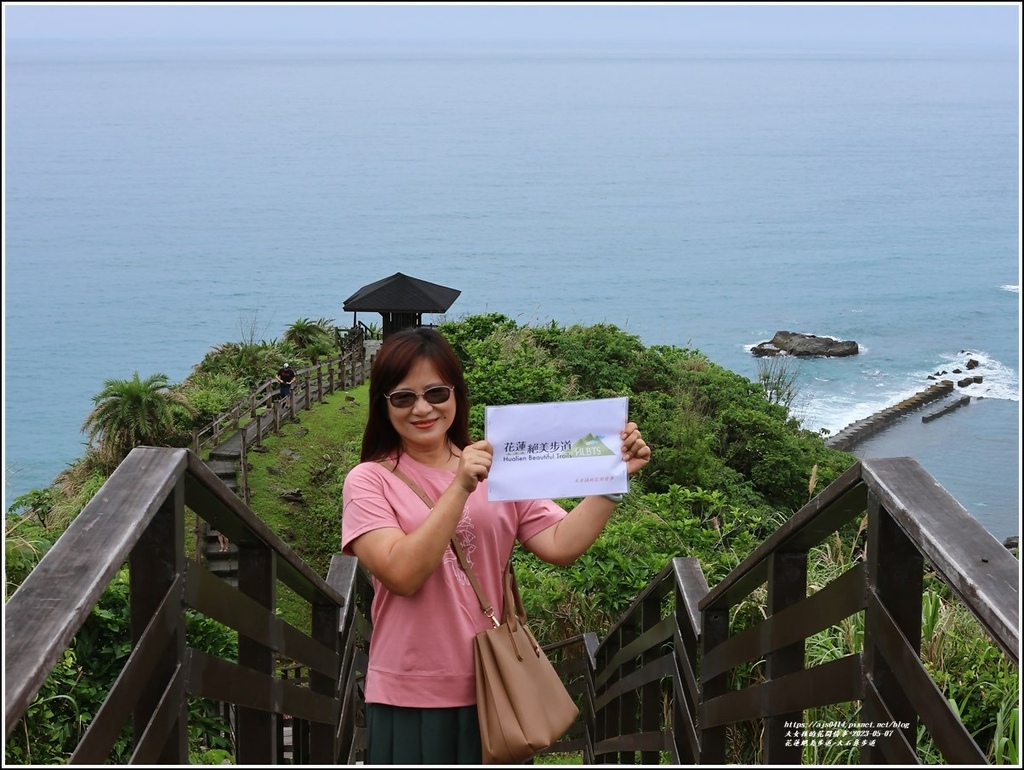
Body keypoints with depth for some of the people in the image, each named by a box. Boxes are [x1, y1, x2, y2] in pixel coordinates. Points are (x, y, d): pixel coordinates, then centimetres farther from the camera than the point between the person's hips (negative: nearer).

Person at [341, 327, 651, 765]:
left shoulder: (497, 470, 7)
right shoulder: (370, 482, -3)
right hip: (411, 701, -3)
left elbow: (561, 545, -5)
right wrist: (460, 487, -24)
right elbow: (403, 574, -18)